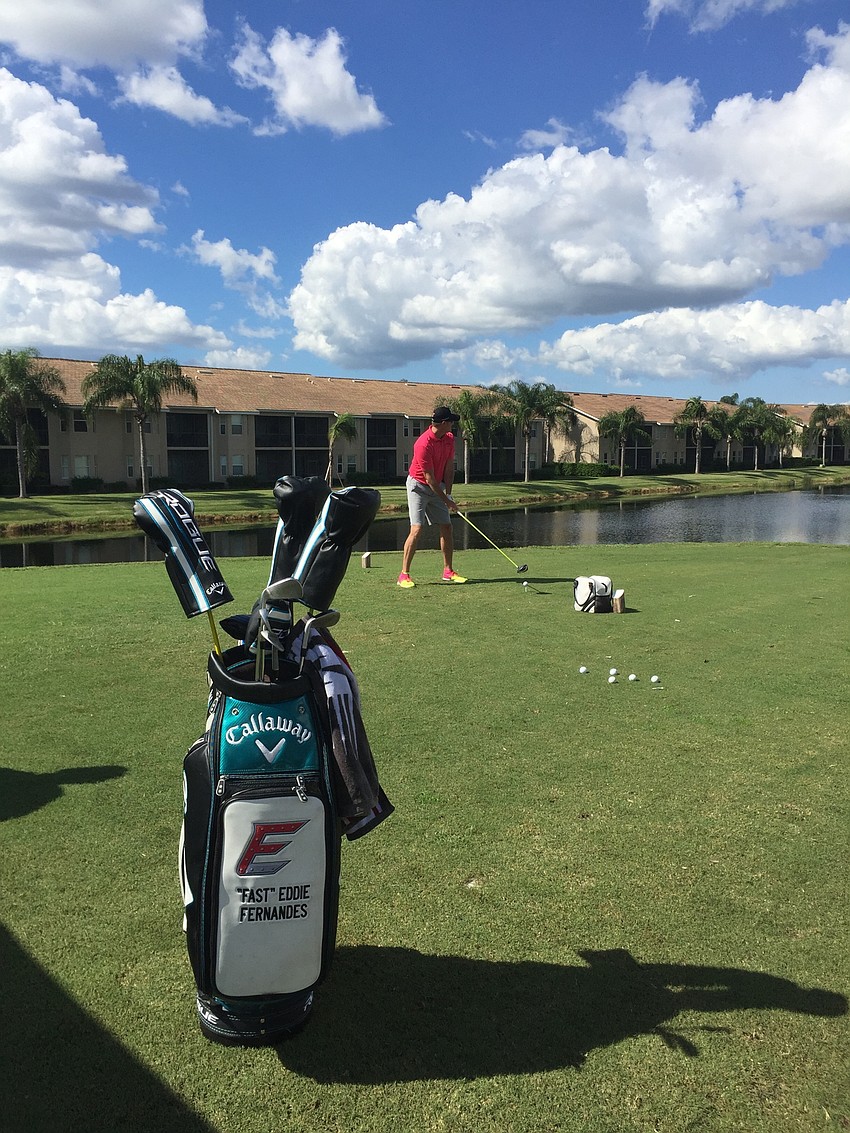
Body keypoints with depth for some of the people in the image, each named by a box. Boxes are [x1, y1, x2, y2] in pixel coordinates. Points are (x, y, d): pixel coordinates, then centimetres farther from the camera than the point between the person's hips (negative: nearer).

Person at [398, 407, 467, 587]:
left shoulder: (449, 439, -1)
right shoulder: (423, 444, -26)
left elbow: (449, 469, 1)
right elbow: (429, 478, -24)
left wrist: (448, 493, -9)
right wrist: (446, 501, -20)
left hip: (437, 487, 7)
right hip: (419, 486, -7)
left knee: (446, 527, 4)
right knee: (417, 529, -15)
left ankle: (448, 571, 14)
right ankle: (404, 575, -10)